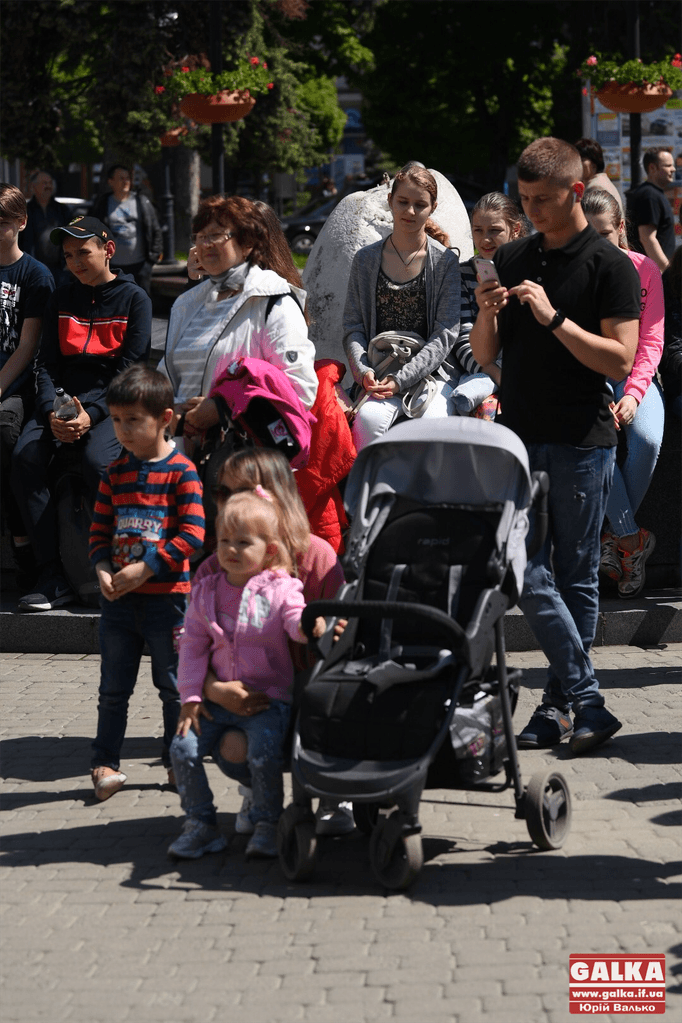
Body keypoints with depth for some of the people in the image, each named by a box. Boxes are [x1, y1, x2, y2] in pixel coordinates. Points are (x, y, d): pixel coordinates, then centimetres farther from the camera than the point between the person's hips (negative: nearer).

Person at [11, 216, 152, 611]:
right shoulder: (61, 300, 18)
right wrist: (52, 413, -9)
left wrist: (91, 415, -18)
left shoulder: (134, 299, 4)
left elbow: (131, 370, -5)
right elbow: (46, 365, 11)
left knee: (98, 461, -35)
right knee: (26, 455, -25)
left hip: (111, 403, -4)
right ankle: (53, 578, -25)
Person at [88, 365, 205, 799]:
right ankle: (106, 761, 14)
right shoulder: (115, 473, 7)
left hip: (167, 595, -4)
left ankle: (177, 759, 18)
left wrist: (144, 569, -18)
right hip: (119, 598, 4)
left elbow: (192, 535, -16)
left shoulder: (181, 471, -10)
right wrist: (104, 571, -9)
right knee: (113, 686, 8)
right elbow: (100, 529, 10)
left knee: (173, 683, 7)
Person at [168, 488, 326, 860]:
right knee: (183, 748, -12)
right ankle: (201, 825, 5)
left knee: (264, 754, -25)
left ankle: (266, 824, 0)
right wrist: (191, 697, -1)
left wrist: (309, 625, -46)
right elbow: (193, 645, 8)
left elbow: (296, 620, -20)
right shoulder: (207, 592, 7)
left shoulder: (280, 589, -3)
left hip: (268, 699, -4)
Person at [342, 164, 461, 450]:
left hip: (432, 371, -1)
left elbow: (445, 333, -2)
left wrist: (402, 378, -13)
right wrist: (363, 370, -10)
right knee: (369, 418, -32)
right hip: (379, 375, 1)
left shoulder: (445, 261, 4)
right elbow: (353, 326, 10)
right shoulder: (366, 260, 11)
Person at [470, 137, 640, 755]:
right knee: (527, 574, -5)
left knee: (575, 577, 1)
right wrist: (487, 315, -6)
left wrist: (554, 318, -18)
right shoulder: (512, 260, 13)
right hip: (520, 438, 5)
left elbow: (620, 359, -10)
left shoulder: (610, 266, -3)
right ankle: (586, 700, -2)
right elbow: (485, 356, 15)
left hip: (582, 442, -4)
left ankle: (559, 708, 7)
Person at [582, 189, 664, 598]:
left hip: (633, 374, 1)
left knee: (647, 439, -30)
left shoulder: (644, 269, 1)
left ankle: (614, 537, -11)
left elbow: (651, 340, -3)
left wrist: (633, 394, -20)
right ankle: (632, 540, -24)